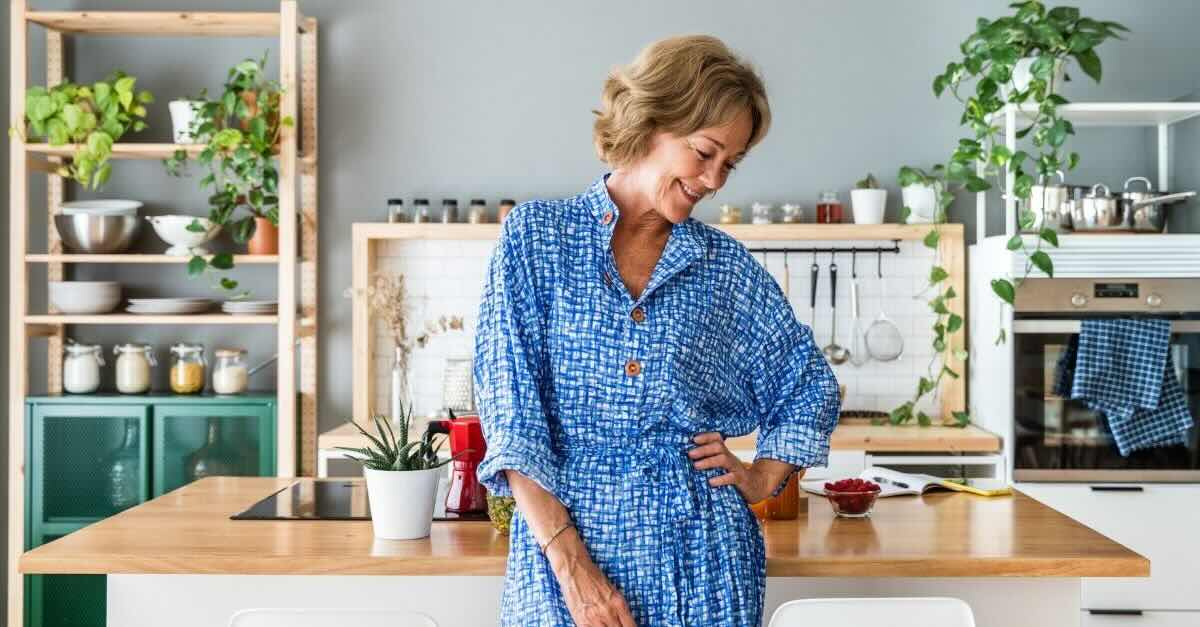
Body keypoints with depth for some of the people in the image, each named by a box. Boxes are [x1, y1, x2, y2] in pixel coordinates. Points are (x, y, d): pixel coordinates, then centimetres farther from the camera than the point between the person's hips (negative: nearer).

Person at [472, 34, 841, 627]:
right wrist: (571, 565, -14)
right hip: (560, 537, -2)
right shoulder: (536, 234, -2)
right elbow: (510, 410, -8)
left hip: (703, 555, 2)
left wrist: (761, 479, 4)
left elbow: (809, 386, 18)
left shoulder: (725, 262, 6)